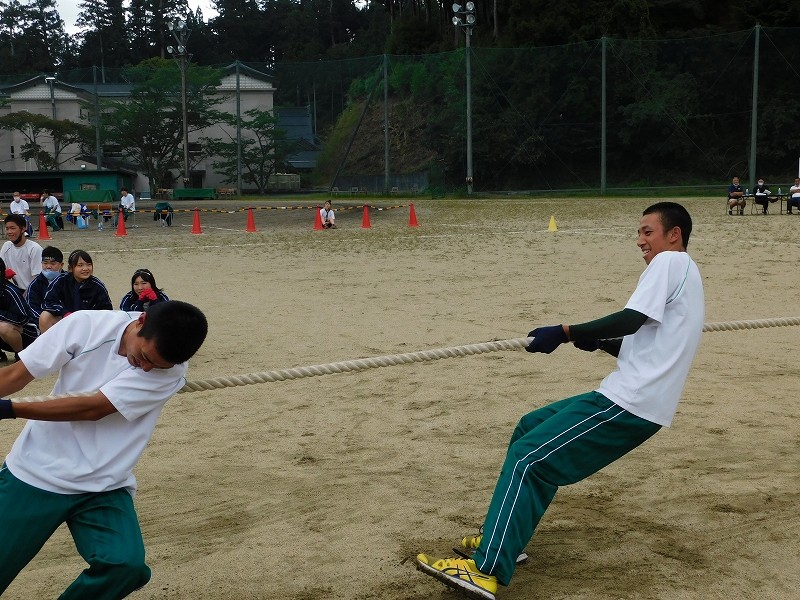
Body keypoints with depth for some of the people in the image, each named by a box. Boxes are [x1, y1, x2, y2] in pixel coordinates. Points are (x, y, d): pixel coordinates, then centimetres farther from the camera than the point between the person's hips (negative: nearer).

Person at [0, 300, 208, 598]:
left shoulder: (171, 371, -14)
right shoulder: (87, 325, -11)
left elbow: (93, 407, -21)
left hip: (104, 488, 0)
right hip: (34, 474, 1)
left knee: (126, 566, -21)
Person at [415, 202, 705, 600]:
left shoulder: (671, 262, -5)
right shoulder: (678, 270, 25)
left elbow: (631, 319, -19)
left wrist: (566, 333, -16)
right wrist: (599, 342, 8)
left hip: (630, 403, -10)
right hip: (632, 399, 10)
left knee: (528, 458, -16)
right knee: (531, 428, 18)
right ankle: (503, 538, 20)